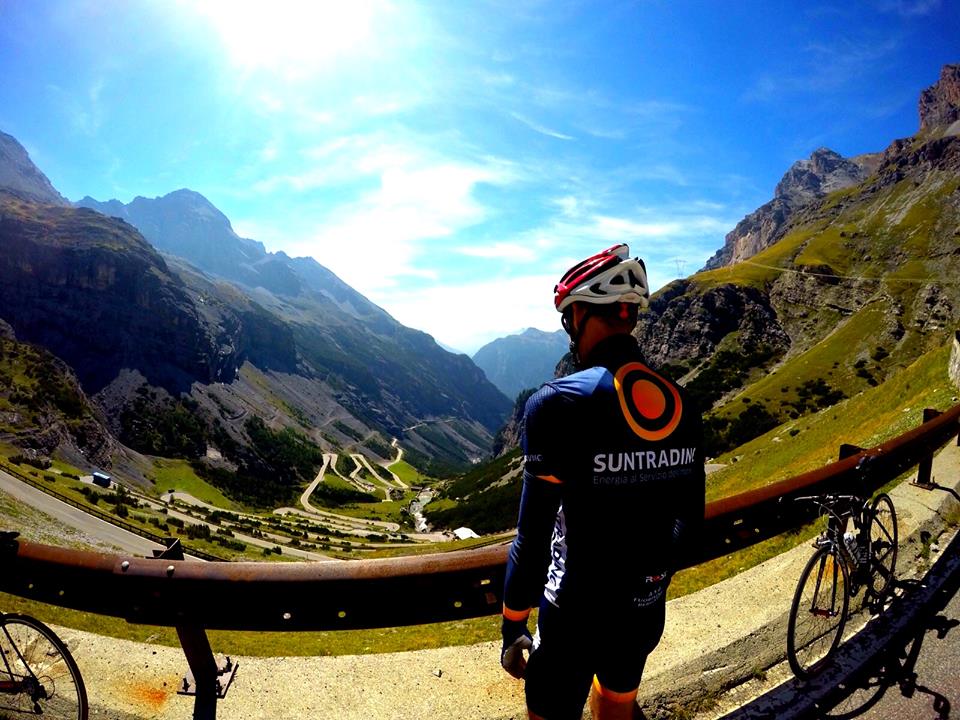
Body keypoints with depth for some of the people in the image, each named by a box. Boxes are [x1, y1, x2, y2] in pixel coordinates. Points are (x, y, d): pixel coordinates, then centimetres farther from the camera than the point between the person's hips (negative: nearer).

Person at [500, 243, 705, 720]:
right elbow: (690, 520, 6)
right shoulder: (680, 405, -4)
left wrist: (512, 629, -7)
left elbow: (533, 538, -21)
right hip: (647, 612, 6)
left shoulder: (558, 404, -24)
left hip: (577, 615, -5)